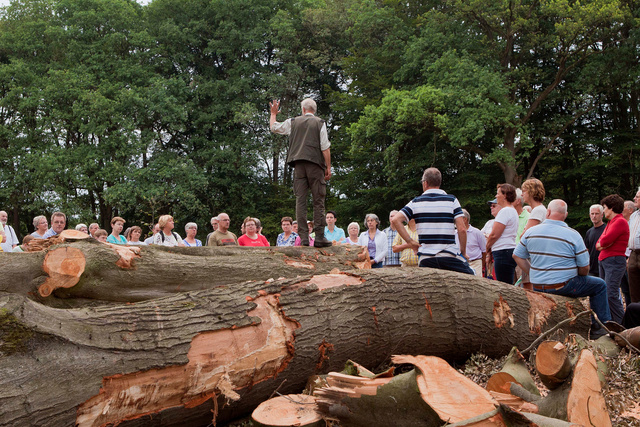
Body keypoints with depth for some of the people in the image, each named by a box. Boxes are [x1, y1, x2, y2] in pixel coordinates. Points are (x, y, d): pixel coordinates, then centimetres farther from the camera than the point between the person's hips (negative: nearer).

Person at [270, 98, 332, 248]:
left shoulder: (293, 122, 12)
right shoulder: (320, 123, 5)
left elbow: (273, 127, 26)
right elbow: (325, 147, -2)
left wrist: (273, 113, 45)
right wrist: (328, 168, 1)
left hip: (299, 164, 2)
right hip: (315, 163, -2)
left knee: (300, 200, 2)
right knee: (318, 201, -1)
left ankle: (303, 237, -3)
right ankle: (319, 237, -7)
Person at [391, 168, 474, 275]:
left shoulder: (416, 202, 6)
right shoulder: (451, 200, 2)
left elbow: (395, 219, -3)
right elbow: (462, 229, -6)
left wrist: (410, 241, 1)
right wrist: (463, 252, 6)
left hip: (425, 259, 2)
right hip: (450, 256, -2)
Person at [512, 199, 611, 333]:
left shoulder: (530, 232, -2)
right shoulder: (573, 235, -11)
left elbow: (517, 256, 6)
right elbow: (584, 268, -8)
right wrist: (577, 277, 13)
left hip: (538, 288, 5)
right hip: (564, 287, -5)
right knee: (600, 285, 16)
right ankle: (603, 324, 18)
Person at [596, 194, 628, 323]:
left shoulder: (620, 222, -10)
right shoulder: (611, 223, 21)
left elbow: (605, 241, -19)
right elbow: (598, 245, 19)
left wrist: (602, 242, 3)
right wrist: (603, 244, -2)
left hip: (615, 261, -10)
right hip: (604, 260, 10)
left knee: (611, 293, -15)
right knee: (604, 292, 8)